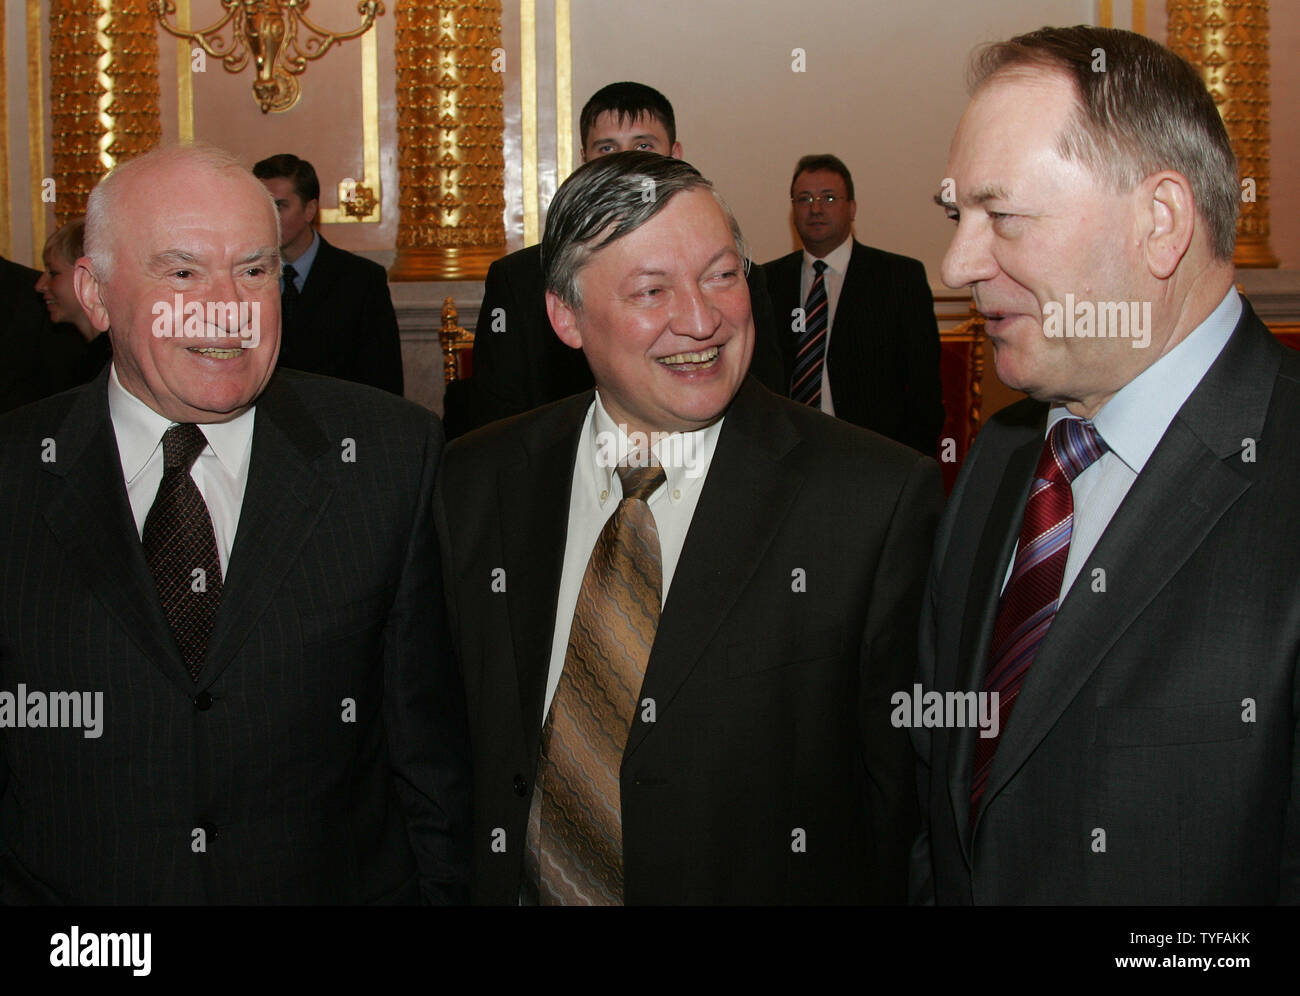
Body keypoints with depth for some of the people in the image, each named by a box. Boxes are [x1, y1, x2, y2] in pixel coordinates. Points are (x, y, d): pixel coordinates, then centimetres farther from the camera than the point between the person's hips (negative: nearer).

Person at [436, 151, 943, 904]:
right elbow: (448, 752, 1)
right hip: (527, 883, 3)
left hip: (767, 885, -2)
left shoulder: (883, 497, -17)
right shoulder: (474, 485, -5)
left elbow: (902, 782, -13)